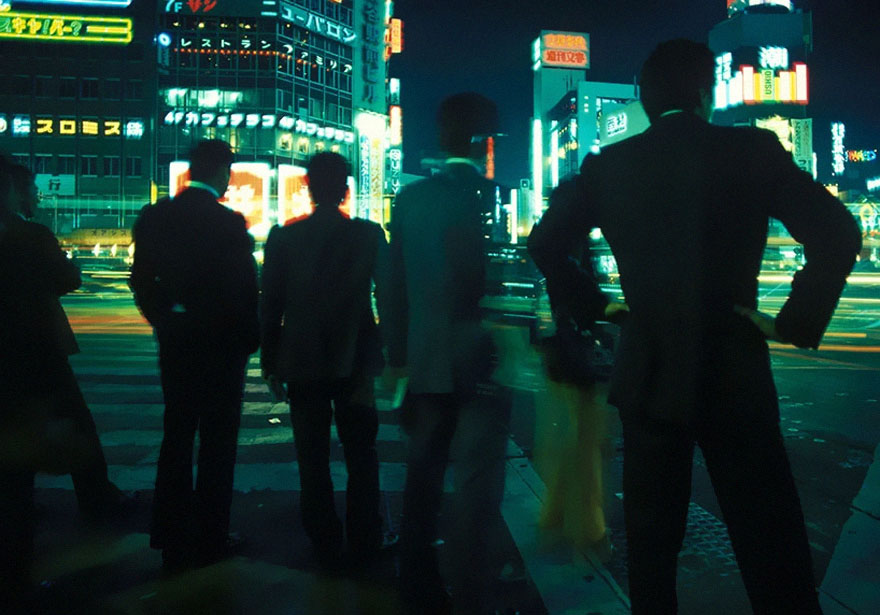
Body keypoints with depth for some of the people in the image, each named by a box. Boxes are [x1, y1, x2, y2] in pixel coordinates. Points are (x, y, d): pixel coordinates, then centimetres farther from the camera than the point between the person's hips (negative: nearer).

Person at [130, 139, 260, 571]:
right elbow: (244, 290, -15)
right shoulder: (229, 224, -16)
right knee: (217, 442, 6)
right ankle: (210, 539, 16)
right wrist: (250, 338, -1)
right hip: (221, 344, -5)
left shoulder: (155, 217, 2)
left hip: (175, 343, 6)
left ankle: (173, 539, 24)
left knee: (176, 438, 14)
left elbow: (141, 281, 7)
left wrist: (165, 324, 17)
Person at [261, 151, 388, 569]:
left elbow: (269, 307, -1)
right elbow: (388, 299, -2)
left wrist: (271, 365, 7)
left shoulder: (283, 238, -4)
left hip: (302, 364, 0)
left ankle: (326, 547, 19)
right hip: (354, 362, 0)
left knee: (313, 461, 10)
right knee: (361, 456, 13)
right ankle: (363, 544, 22)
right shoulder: (370, 236, -5)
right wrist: (390, 357, 6)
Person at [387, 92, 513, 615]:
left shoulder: (411, 198, 4)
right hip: (482, 360, -5)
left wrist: (398, 356, 12)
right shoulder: (492, 195, -11)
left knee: (424, 476, 16)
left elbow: (395, 283, 6)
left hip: (425, 361, 5)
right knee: (478, 488, 4)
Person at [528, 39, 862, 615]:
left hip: (648, 374, 3)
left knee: (652, 540, 17)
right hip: (733, 374, -2)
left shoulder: (609, 165, 2)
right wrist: (800, 322, -3)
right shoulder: (753, 149, -4)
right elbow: (836, 233, -12)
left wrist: (595, 305, 12)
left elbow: (545, 242, 5)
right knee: (774, 551, 8)